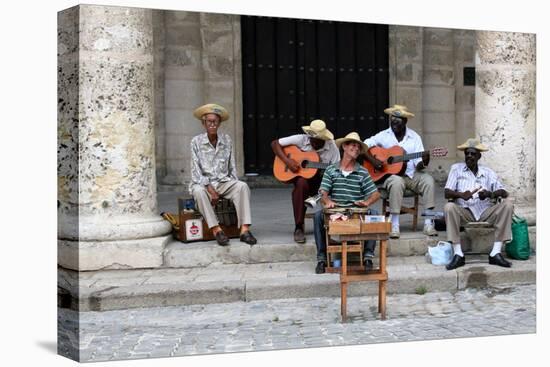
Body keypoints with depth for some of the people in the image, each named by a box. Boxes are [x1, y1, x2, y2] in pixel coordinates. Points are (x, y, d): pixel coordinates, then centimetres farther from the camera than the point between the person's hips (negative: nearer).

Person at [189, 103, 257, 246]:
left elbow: (232, 167, 10)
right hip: (203, 183, -2)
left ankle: (244, 229, -36)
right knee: (199, 192, -37)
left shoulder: (226, 140, 6)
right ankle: (216, 230, -33)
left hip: (224, 182, 2)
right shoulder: (196, 141, -3)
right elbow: (196, 171, -8)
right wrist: (210, 189, -18)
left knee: (242, 186, -28)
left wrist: (234, 186, -5)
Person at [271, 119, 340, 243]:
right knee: (301, 183, -37)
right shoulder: (301, 139, -7)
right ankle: (298, 228, -28)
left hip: (321, 181, 1)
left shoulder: (332, 147, -5)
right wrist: (287, 161, -18)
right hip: (302, 177, -1)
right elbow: (275, 144, -5)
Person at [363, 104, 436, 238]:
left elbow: (418, 165, 0)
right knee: (397, 182, -37)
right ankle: (394, 225, -34)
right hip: (389, 175, -3)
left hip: (411, 174, 3)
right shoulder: (384, 136, 1)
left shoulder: (414, 137, 5)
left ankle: (428, 223, -23)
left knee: (428, 180, -25)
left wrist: (423, 163, -23)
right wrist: (372, 160, -18)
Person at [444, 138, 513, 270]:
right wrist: (461, 195, -24)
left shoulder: (488, 172, 14)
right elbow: (447, 193, -2)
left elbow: (504, 193, 2)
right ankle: (458, 255, -31)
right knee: (449, 207, -32)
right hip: (464, 212, -2)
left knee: (507, 204, -23)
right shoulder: (456, 168, 10)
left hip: (485, 212, 2)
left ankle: (495, 253, -24)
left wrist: (491, 194, -21)